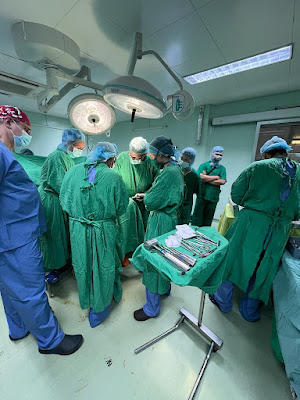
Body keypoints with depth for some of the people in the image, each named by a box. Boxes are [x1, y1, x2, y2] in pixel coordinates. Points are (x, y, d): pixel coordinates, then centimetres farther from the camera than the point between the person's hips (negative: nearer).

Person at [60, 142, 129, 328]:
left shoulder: (73, 171, -3)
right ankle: (98, 310, 35)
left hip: (77, 229, 4)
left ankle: (86, 302, 49)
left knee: (82, 266, 23)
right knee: (103, 267, 16)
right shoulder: (113, 177, -14)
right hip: (103, 231, -4)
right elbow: (121, 207, -7)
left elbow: (64, 200, 5)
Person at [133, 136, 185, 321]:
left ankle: (152, 308, 25)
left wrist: (146, 197, -3)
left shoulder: (169, 172, -25)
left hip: (161, 221, -10)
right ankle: (165, 288, 50)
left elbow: (151, 201, -24)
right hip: (170, 217, 10)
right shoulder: (175, 168, 8)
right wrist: (148, 195, 2)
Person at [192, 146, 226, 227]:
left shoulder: (222, 168, 11)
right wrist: (216, 177, -4)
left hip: (214, 197, 2)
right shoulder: (204, 165, 4)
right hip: (202, 195, -2)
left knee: (208, 218, 10)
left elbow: (222, 181, -4)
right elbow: (201, 177, -14)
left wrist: (207, 180, -10)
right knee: (197, 217, 2)